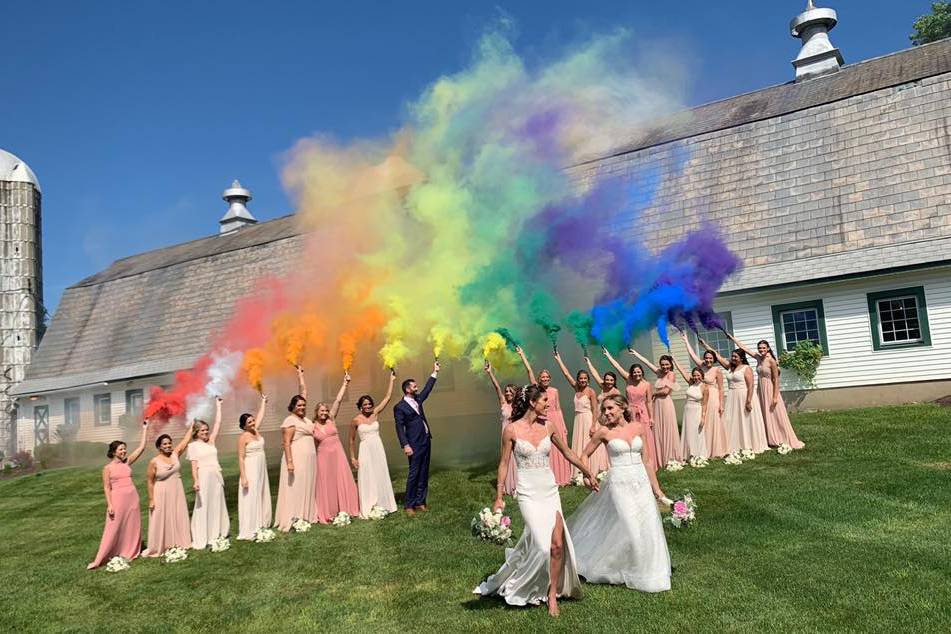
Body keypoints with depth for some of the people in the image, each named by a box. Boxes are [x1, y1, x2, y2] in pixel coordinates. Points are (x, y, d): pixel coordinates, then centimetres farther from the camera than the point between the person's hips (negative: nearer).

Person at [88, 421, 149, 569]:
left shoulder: (127, 462, 8)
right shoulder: (108, 468, -2)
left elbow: (141, 447, 8)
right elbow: (106, 488, -4)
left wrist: (145, 429, 8)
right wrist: (109, 505, -12)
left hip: (132, 498, 4)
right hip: (117, 499, -4)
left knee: (132, 526, 8)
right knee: (113, 528, -3)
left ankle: (130, 553, 19)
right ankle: (99, 559, 3)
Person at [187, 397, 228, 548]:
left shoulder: (211, 441, 10)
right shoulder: (193, 445, -2)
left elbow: (218, 423, 9)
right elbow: (194, 465, -8)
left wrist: (218, 406, 9)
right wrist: (196, 481, -19)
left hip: (216, 476, 6)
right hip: (204, 477, -6)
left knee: (217, 505, 11)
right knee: (203, 507, -3)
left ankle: (216, 534, 22)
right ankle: (201, 539, 2)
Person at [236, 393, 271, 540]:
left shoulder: (256, 430, 6)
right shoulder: (243, 437, -13)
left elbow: (260, 416, 21)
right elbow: (241, 458, -15)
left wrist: (263, 401, 29)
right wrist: (243, 477, -20)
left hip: (262, 469, 8)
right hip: (250, 470, -8)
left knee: (262, 496, 12)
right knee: (250, 498, -6)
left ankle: (260, 525, 21)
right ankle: (248, 531, -4)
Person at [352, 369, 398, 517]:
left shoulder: (375, 413, 2)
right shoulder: (356, 420, -6)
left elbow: (388, 397, 1)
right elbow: (352, 440, 2)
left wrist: (391, 380, -1)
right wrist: (353, 457, 0)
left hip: (378, 449, 3)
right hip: (365, 451, -3)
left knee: (381, 477, 10)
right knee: (366, 479, 2)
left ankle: (382, 505, 22)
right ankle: (367, 509, 9)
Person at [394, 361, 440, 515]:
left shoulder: (417, 399, 12)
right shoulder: (399, 407, -9)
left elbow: (428, 388, 23)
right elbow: (399, 428, -12)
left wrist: (435, 373, 22)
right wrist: (405, 445, -19)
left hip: (426, 441, 7)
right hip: (414, 444, -7)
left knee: (424, 474, 9)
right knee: (413, 474, -5)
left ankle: (420, 502, 17)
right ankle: (408, 505, 3)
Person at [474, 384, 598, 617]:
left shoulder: (548, 426, 3)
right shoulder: (512, 430, -8)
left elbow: (568, 453, 15)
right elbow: (504, 463, -1)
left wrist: (589, 473, 20)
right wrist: (498, 497, -1)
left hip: (550, 490, 4)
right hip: (528, 493, -4)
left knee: (557, 544, -3)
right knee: (543, 545, -9)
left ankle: (552, 594, 15)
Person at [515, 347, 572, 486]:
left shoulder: (555, 391, 5)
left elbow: (558, 409, 7)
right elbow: (529, 370, -3)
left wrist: (564, 426, 4)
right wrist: (522, 355, -5)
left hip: (555, 421, 1)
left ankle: (559, 477, 13)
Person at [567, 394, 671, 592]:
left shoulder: (639, 428, 3)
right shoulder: (604, 431, -5)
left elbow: (645, 460, 8)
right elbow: (585, 455, 6)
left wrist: (656, 489, 9)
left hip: (641, 482, 4)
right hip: (620, 483, -4)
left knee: (649, 528, 5)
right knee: (630, 529, -5)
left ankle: (649, 572, 26)